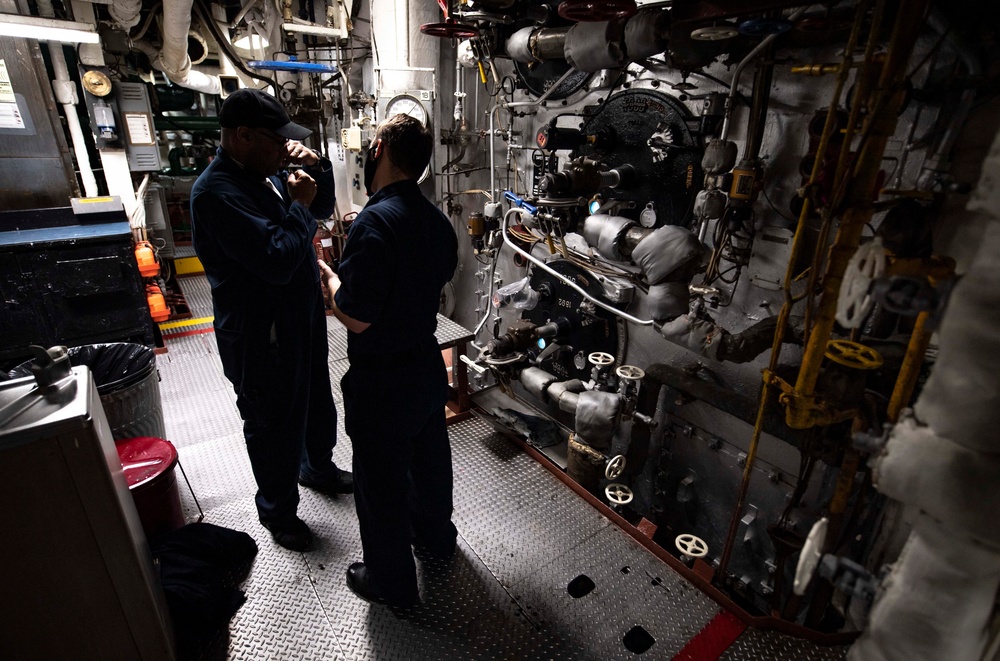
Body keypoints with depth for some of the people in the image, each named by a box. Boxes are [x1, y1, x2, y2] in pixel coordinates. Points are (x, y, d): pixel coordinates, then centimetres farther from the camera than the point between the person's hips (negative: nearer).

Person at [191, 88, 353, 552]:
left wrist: (316, 169, -3)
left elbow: (322, 210, 15)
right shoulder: (217, 191, -24)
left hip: (301, 319, 9)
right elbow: (279, 261, -32)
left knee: (317, 405, 26)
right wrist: (297, 205, -18)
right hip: (261, 336, -9)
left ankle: (318, 467, 52)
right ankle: (277, 513, 34)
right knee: (275, 426, 10)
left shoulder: (266, 175, 4)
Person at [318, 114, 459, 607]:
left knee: (381, 479, 12)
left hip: (381, 381, -8)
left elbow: (356, 318, -25)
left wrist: (329, 277, -5)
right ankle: (436, 535, 50)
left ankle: (391, 582, 33)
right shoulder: (436, 219, 1)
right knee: (429, 455, 25)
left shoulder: (375, 222, -25)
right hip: (428, 363, 8)